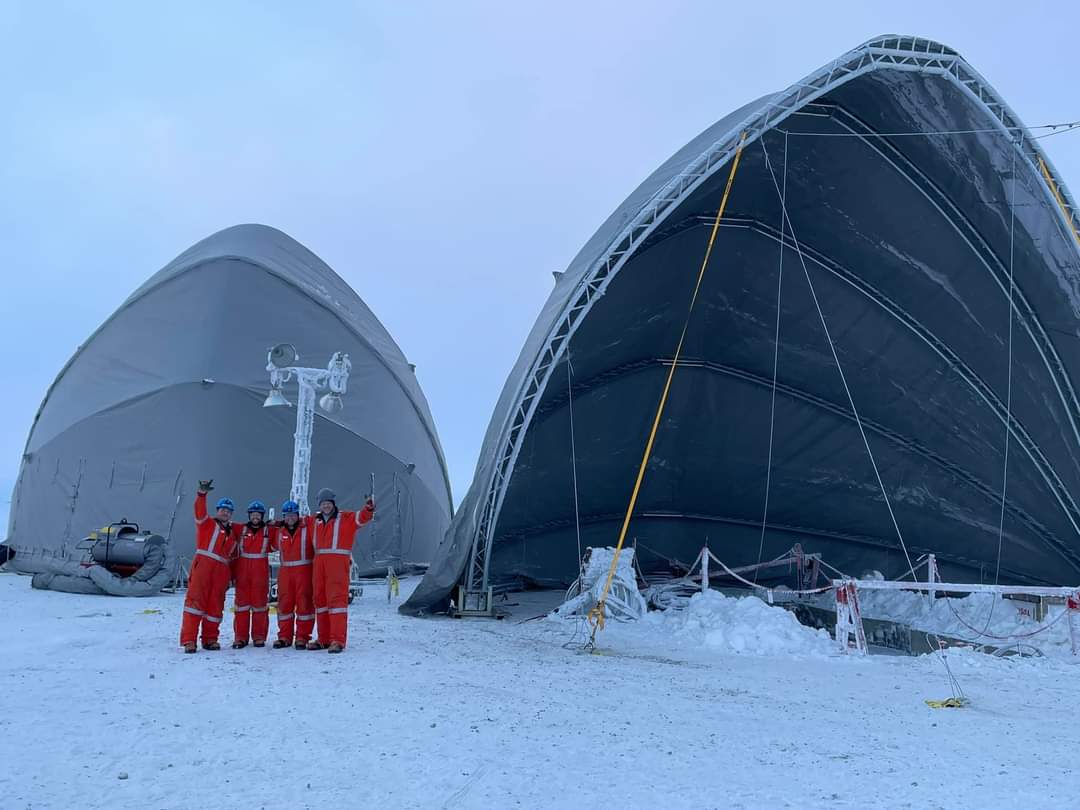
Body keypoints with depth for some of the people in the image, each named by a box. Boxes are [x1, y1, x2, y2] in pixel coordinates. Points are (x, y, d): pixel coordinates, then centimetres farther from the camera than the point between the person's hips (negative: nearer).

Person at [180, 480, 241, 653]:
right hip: (203, 565, -5)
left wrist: (231, 574, 15)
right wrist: (202, 493, -26)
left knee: (215, 605, 7)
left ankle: (210, 639, 16)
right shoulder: (207, 524, 8)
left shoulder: (234, 532, 22)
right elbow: (200, 511, -12)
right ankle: (189, 640, -15)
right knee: (195, 600, -12)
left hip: (221, 572, 5)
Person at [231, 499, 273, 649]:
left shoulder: (268, 530, 5)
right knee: (241, 602, 2)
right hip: (242, 571, 0)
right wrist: (233, 572, 2)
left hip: (261, 572, 0)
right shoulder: (241, 530, 5)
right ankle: (240, 637, 8)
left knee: (260, 602, 4)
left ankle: (259, 636, 11)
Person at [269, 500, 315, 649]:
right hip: (285, 571, 4)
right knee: (284, 603, 8)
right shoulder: (279, 532, 12)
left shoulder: (308, 527, -1)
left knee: (304, 603, -2)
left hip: (304, 570, -4)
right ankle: (284, 636, 17)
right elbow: (274, 546, 23)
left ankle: (302, 637, 5)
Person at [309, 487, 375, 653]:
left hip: (338, 562, -6)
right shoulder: (315, 521, 17)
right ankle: (324, 639, 20)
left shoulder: (346, 519, 1)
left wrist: (368, 509, -35)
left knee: (337, 599, -10)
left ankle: (337, 640, -11)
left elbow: (360, 517, -17)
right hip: (319, 563, 6)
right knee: (320, 600, 10)